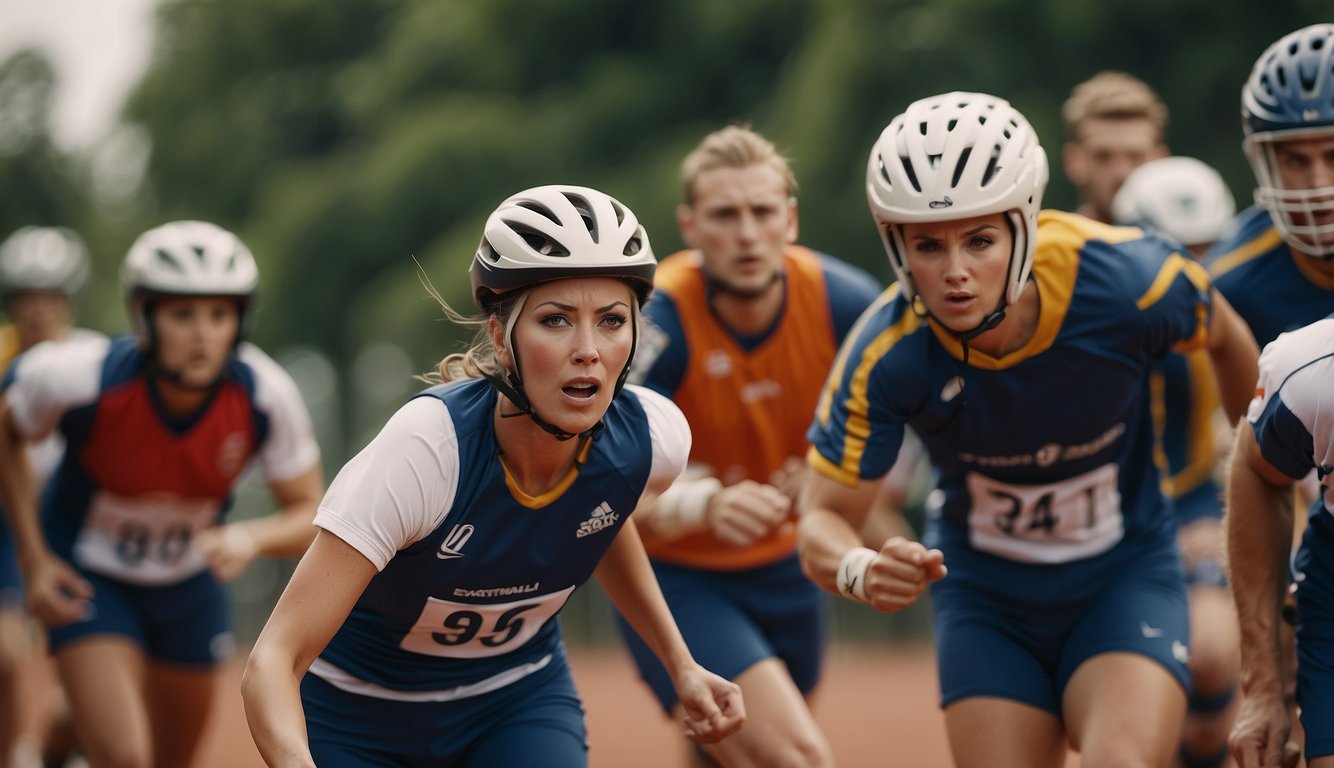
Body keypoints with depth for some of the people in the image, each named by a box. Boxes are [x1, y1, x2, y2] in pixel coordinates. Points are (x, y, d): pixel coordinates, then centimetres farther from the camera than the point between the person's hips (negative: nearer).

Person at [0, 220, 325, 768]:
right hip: (91, 576, -3)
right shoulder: (80, 377, -31)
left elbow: (308, 515, -14)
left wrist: (252, 538, -36)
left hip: (190, 577, 4)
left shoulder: (266, 395, -26)